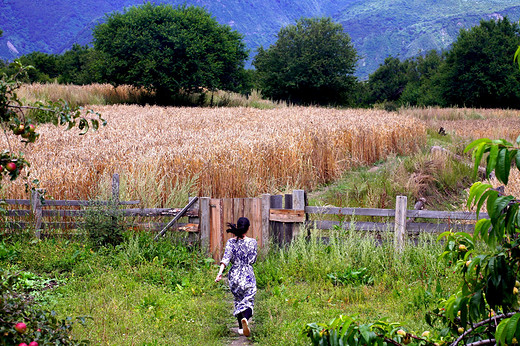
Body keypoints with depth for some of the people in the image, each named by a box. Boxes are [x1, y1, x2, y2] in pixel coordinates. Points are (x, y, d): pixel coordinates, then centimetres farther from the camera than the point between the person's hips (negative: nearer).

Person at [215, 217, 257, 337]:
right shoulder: (252, 242, -7)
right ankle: (245, 318, -34)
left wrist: (220, 272, -21)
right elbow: (253, 260, -1)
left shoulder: (231, 242, -4)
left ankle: (241, 327, 24)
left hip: (234, 275, 2)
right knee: (248, 301, -3)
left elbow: (226, 258, -15)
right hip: (248, 275, -2)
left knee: (238, 300, 18)